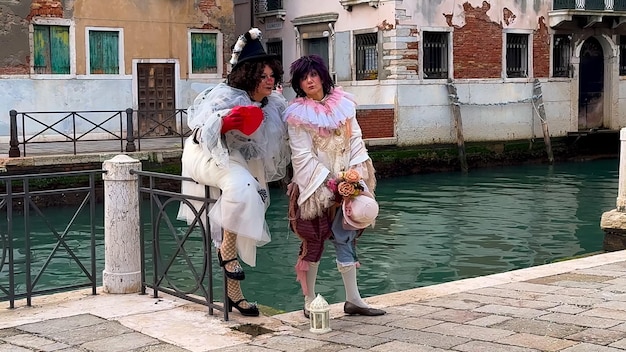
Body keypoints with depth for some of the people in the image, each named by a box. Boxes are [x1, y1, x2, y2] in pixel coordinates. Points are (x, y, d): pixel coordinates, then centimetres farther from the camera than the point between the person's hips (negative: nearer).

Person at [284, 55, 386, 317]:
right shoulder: (298, 114, -8)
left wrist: (356, 172, -10)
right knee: (313, 242, 1)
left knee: (346, 239, 7)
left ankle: (353, 300, 13)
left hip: (345, 184, 4)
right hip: (314, 186, -4)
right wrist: (330, 182, -16)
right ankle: (310, 302, 9)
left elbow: (356, 141, 4)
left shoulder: (343, 104, 5)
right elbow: (303, 156, -12)